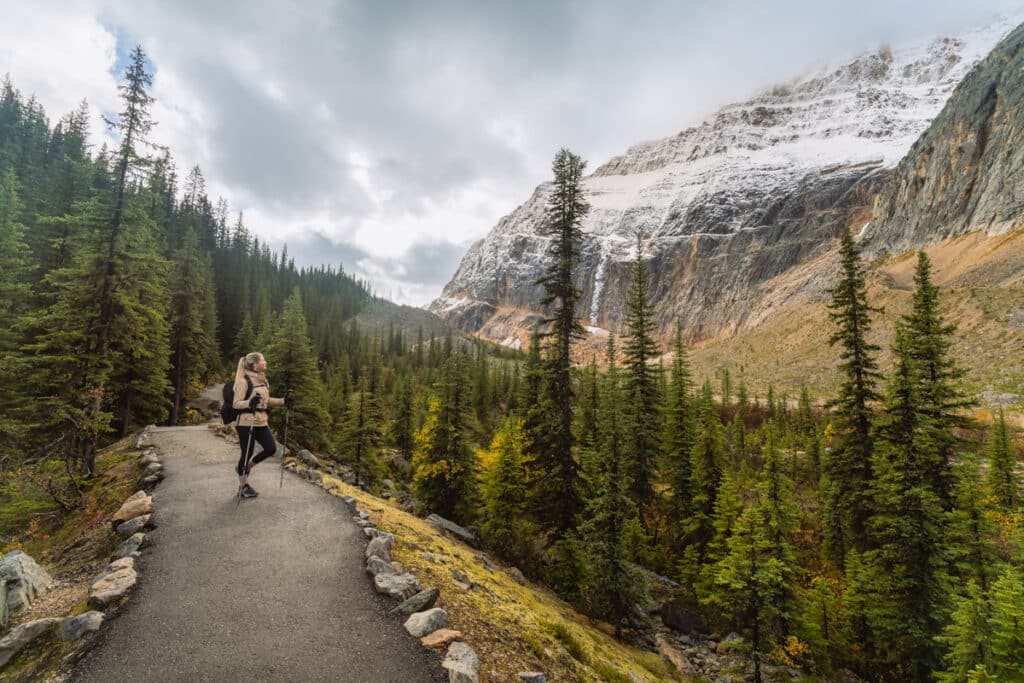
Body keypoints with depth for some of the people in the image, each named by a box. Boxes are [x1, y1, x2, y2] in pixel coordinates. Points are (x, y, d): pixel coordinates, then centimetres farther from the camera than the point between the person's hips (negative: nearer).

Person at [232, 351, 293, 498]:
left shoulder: (263, 380, 11)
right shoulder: (244, 381, -12)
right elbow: (236, 404, -12)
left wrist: (283, 401, 8)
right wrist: (250, 402, -31)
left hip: (261, 422, 7)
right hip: (246, 423, -7)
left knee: (271, 448, 2)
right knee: (247, 453, 2)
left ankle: (245, 467, 26)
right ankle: (243, 486, 20)